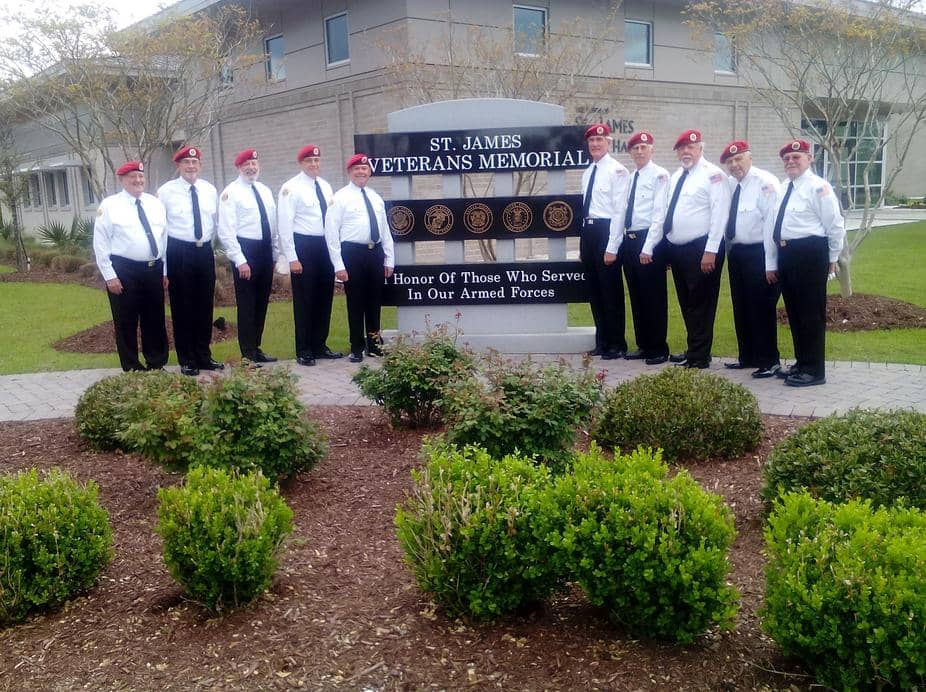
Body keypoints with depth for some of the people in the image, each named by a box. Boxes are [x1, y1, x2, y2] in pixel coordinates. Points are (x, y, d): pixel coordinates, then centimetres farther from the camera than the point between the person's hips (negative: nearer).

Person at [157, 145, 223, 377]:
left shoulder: (210, 190, 7)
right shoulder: (166, 191, -4)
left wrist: (209, 243, 14)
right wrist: (163, 258, -3)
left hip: (205, 252, 4)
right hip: (179, 253, -4)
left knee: (205, 306, 10)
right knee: (182, 307, 2)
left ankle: (204, 356, 22)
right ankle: (187, 360, 13)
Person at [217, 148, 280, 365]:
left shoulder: (265, 191, 13)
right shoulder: (231, 192, -7)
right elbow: (226, 231, -13)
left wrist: (274, 255, 13)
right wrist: (240, 261, -17)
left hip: (265, 250, 7)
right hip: (245, 249, -7)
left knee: (261, 302, 13)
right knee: (247, 304, -1)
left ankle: (256, 348, 24)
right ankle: (247, 353, 7)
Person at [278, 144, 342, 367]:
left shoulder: (326, 186, 11)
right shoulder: (291, 188, -7)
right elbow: (285, 225, -11)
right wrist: (292, 258, -15)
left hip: (325, 246, 6)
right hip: (303, 246, -6)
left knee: (325, 298, 12)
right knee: (304, 299, 0)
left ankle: (319, 345, 24)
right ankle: (304, 351, 9)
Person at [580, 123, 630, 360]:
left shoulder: (617, 170, -9)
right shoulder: (587, 173, 15)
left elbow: (620, 211, -13)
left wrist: (612, 248, -17)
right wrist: (583, 245, 16)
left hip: (606, 231, -8)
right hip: (588, 232, 8)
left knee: (611, 292, -1)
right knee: (594, 291, 14)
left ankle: (617, 345, 11)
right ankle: (602, 342, 26)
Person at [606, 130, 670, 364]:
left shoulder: (659, 175, -6)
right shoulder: (630, 178, 15)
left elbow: (659, 214, -13)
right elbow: (621, 214, 14)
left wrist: (648, 248, -18)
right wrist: (613, 247, 8)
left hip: (650, 242, -7)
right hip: (629, 240, 7)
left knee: (654, 298, -1)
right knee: (637, 297, 12)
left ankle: (659, 349, 9)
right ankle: (643, 346, 22)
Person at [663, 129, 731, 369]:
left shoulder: (712, 175, -9)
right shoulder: (676, 177, 16)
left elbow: (719, 214, -15)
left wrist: (710, 252, -20)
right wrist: (667, 248, 15)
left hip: (701, 250, -8)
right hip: (677, 249, 8)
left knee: (700, 305, -3)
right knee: (686, 304, 15)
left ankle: (699, 358, 4)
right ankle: (693, 350, 25)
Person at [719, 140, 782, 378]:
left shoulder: (765, 182, -13)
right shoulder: (729, 183, 9)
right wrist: (728, 246, 9)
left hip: (758, 254, -8)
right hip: (736, 253, 8)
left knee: (761, 309, -3)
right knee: (741, 308, 15)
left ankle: (768, 361, 7)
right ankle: (747, 357, 27)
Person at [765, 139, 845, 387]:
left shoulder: (818, 187, -10)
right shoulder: (783, 189, 14)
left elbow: (836, 226, -7)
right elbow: (771, 225, 16)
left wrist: (832, 259, 1)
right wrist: (771, 263, 14)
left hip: (810, 255, -8)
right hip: (786, 254, 8)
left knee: (811, 314, -2)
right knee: (794, 313, 15)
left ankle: (814, 370, 6)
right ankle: (801, 363, 28)